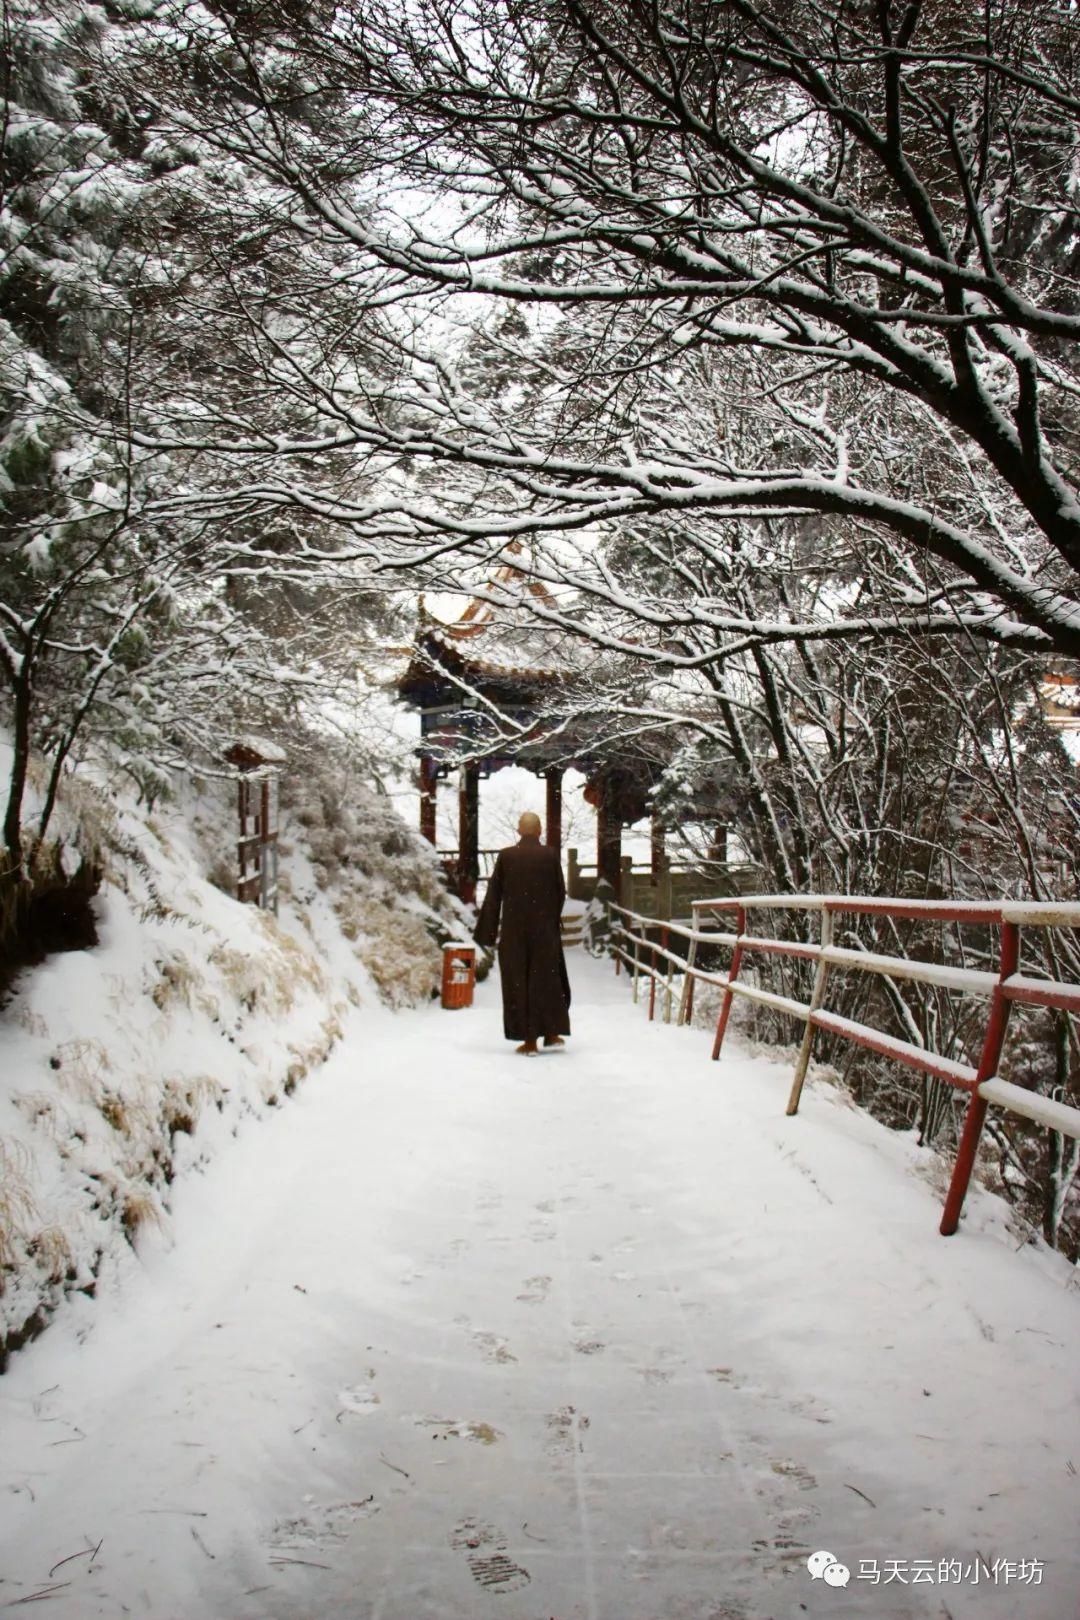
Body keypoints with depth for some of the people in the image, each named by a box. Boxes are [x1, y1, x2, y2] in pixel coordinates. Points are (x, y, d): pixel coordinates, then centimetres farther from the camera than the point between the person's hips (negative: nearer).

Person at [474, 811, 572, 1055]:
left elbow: (493, 895, -3)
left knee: (518, 981, 6)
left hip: (514, 930, 0)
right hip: (545, 929, 1)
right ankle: (551, 1033, 19)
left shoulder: (506, 856, -5)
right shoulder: (551, 855, -4)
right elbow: (561, 893, 1)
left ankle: (530, 1041, 5)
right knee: (547, 978, 15)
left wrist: (487, 931, 3)